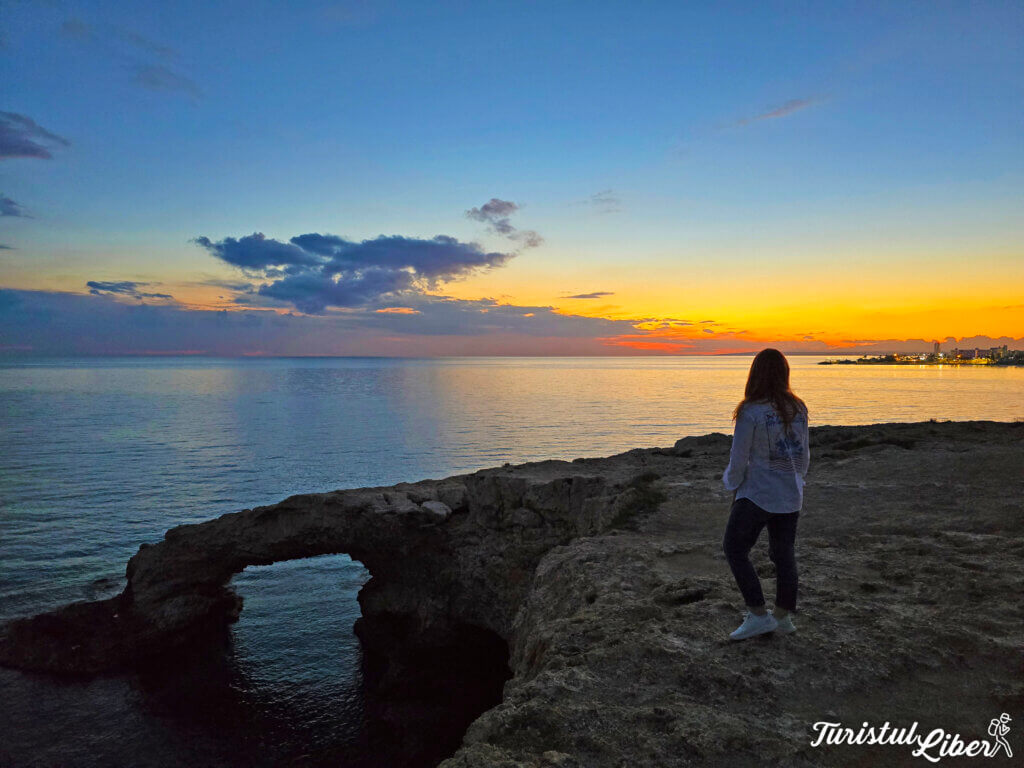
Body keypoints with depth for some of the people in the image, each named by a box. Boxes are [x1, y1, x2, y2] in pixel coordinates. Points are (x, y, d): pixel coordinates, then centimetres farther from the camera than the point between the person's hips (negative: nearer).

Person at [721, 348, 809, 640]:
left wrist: (731, 481, 8)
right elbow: (804, 455, 11)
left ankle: (759, 614, 7)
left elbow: (738, 460, -12)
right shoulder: (798, 409, 1)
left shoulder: (751, 413, -17)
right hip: (791, 497, 6)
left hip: (757, 495, -6)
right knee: (784, 554, 16)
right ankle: (784, 617, 26)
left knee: (735, 549, 7)